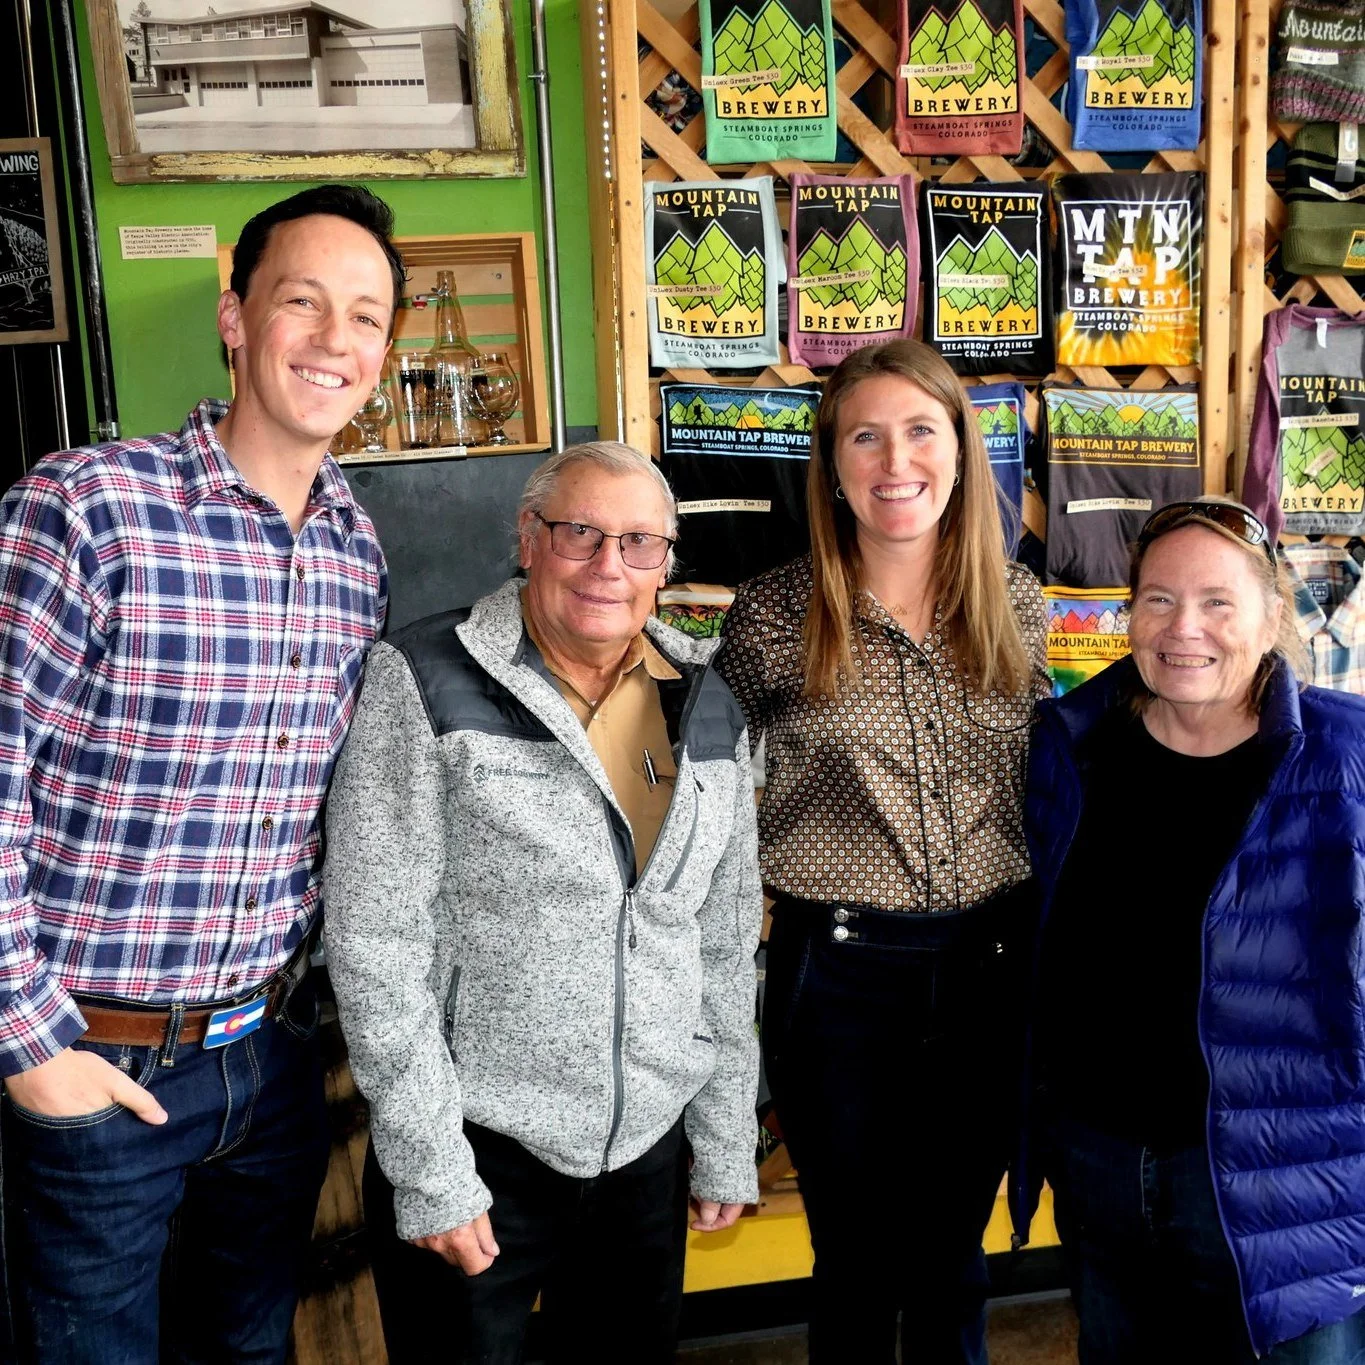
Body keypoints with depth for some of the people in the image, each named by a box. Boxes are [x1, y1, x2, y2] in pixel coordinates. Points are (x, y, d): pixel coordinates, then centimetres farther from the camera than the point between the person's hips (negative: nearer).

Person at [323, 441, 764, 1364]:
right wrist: (431, 1169, -12)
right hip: (475, 1147, -4)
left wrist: (727, 1142, 9)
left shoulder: (707, 708, 4)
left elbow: (728, 942, 9)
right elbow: (376, 940, -12)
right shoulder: (427, 685, -11)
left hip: (650, 1146, 4)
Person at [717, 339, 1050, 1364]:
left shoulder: (1014, 600, 1)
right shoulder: (775, 615, -10)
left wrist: (1043, 952, 12)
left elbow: (1036, 779, 12)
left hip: (989, 963, 3)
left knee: (954, 1251, 19)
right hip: (838, 971, -2)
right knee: (857, 1259, 14)